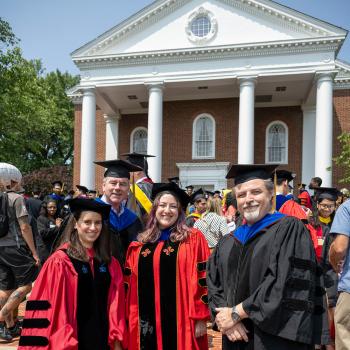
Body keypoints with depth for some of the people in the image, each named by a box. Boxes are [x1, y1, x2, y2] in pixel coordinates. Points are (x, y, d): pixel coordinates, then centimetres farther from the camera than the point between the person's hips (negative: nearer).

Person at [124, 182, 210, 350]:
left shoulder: (193, 239, -3)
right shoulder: (139, 244, 8)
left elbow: (202, 280, -6)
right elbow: (130, 284, 9)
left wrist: (201, 318, -9)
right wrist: (130, 318, 6)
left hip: (179, 321, -3)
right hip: (146, 323, 3)